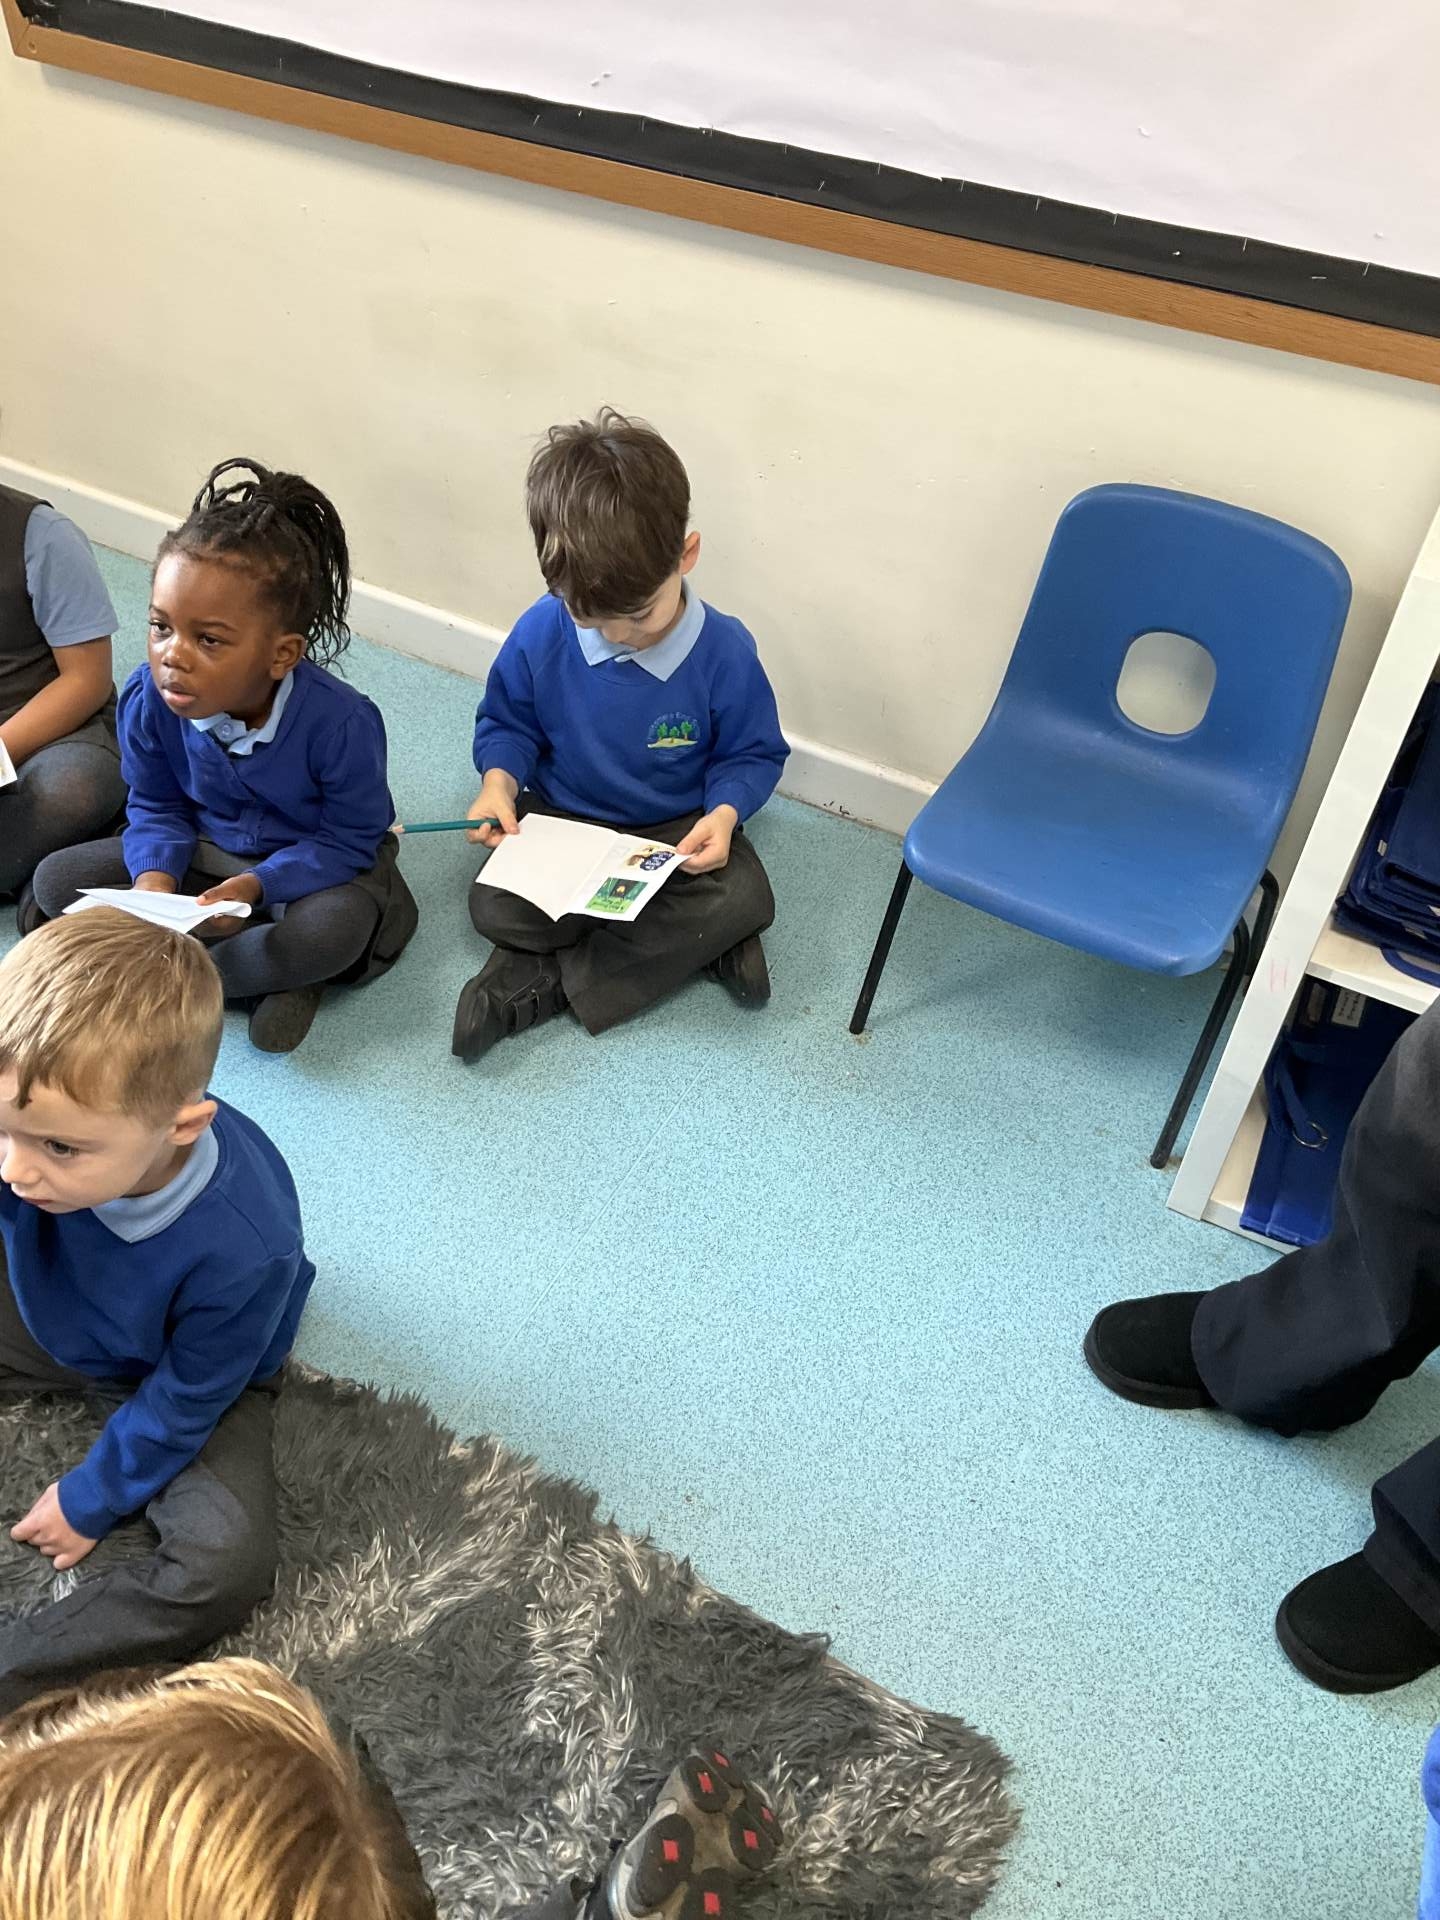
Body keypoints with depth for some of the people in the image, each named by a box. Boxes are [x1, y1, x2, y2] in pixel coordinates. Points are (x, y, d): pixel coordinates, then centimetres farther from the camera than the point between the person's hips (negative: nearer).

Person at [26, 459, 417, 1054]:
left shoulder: (341, 722, -31)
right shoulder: (147, 699, -19)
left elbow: (348, 841, -19)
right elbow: (156, 807, -2)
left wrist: (255, 886, -31)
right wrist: (153, 878, -23)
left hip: (312, 863, -5)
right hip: (206, 849, 5)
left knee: (334, 930, -38)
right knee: (56, 879, -12)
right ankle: (275, 973, -16)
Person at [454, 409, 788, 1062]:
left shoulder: (724, 652, -18)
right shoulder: (539, 635, -15)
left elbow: (753, 752, -4)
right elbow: (507, 722, 2)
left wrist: (724, 813, -25)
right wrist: (499, 782, -19)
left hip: (677, 828, 0)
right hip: (562, 817, 1)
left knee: (744, 898, -29)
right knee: (493, 906, -25)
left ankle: (535, 984, -24)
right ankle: (694, 942, -17)